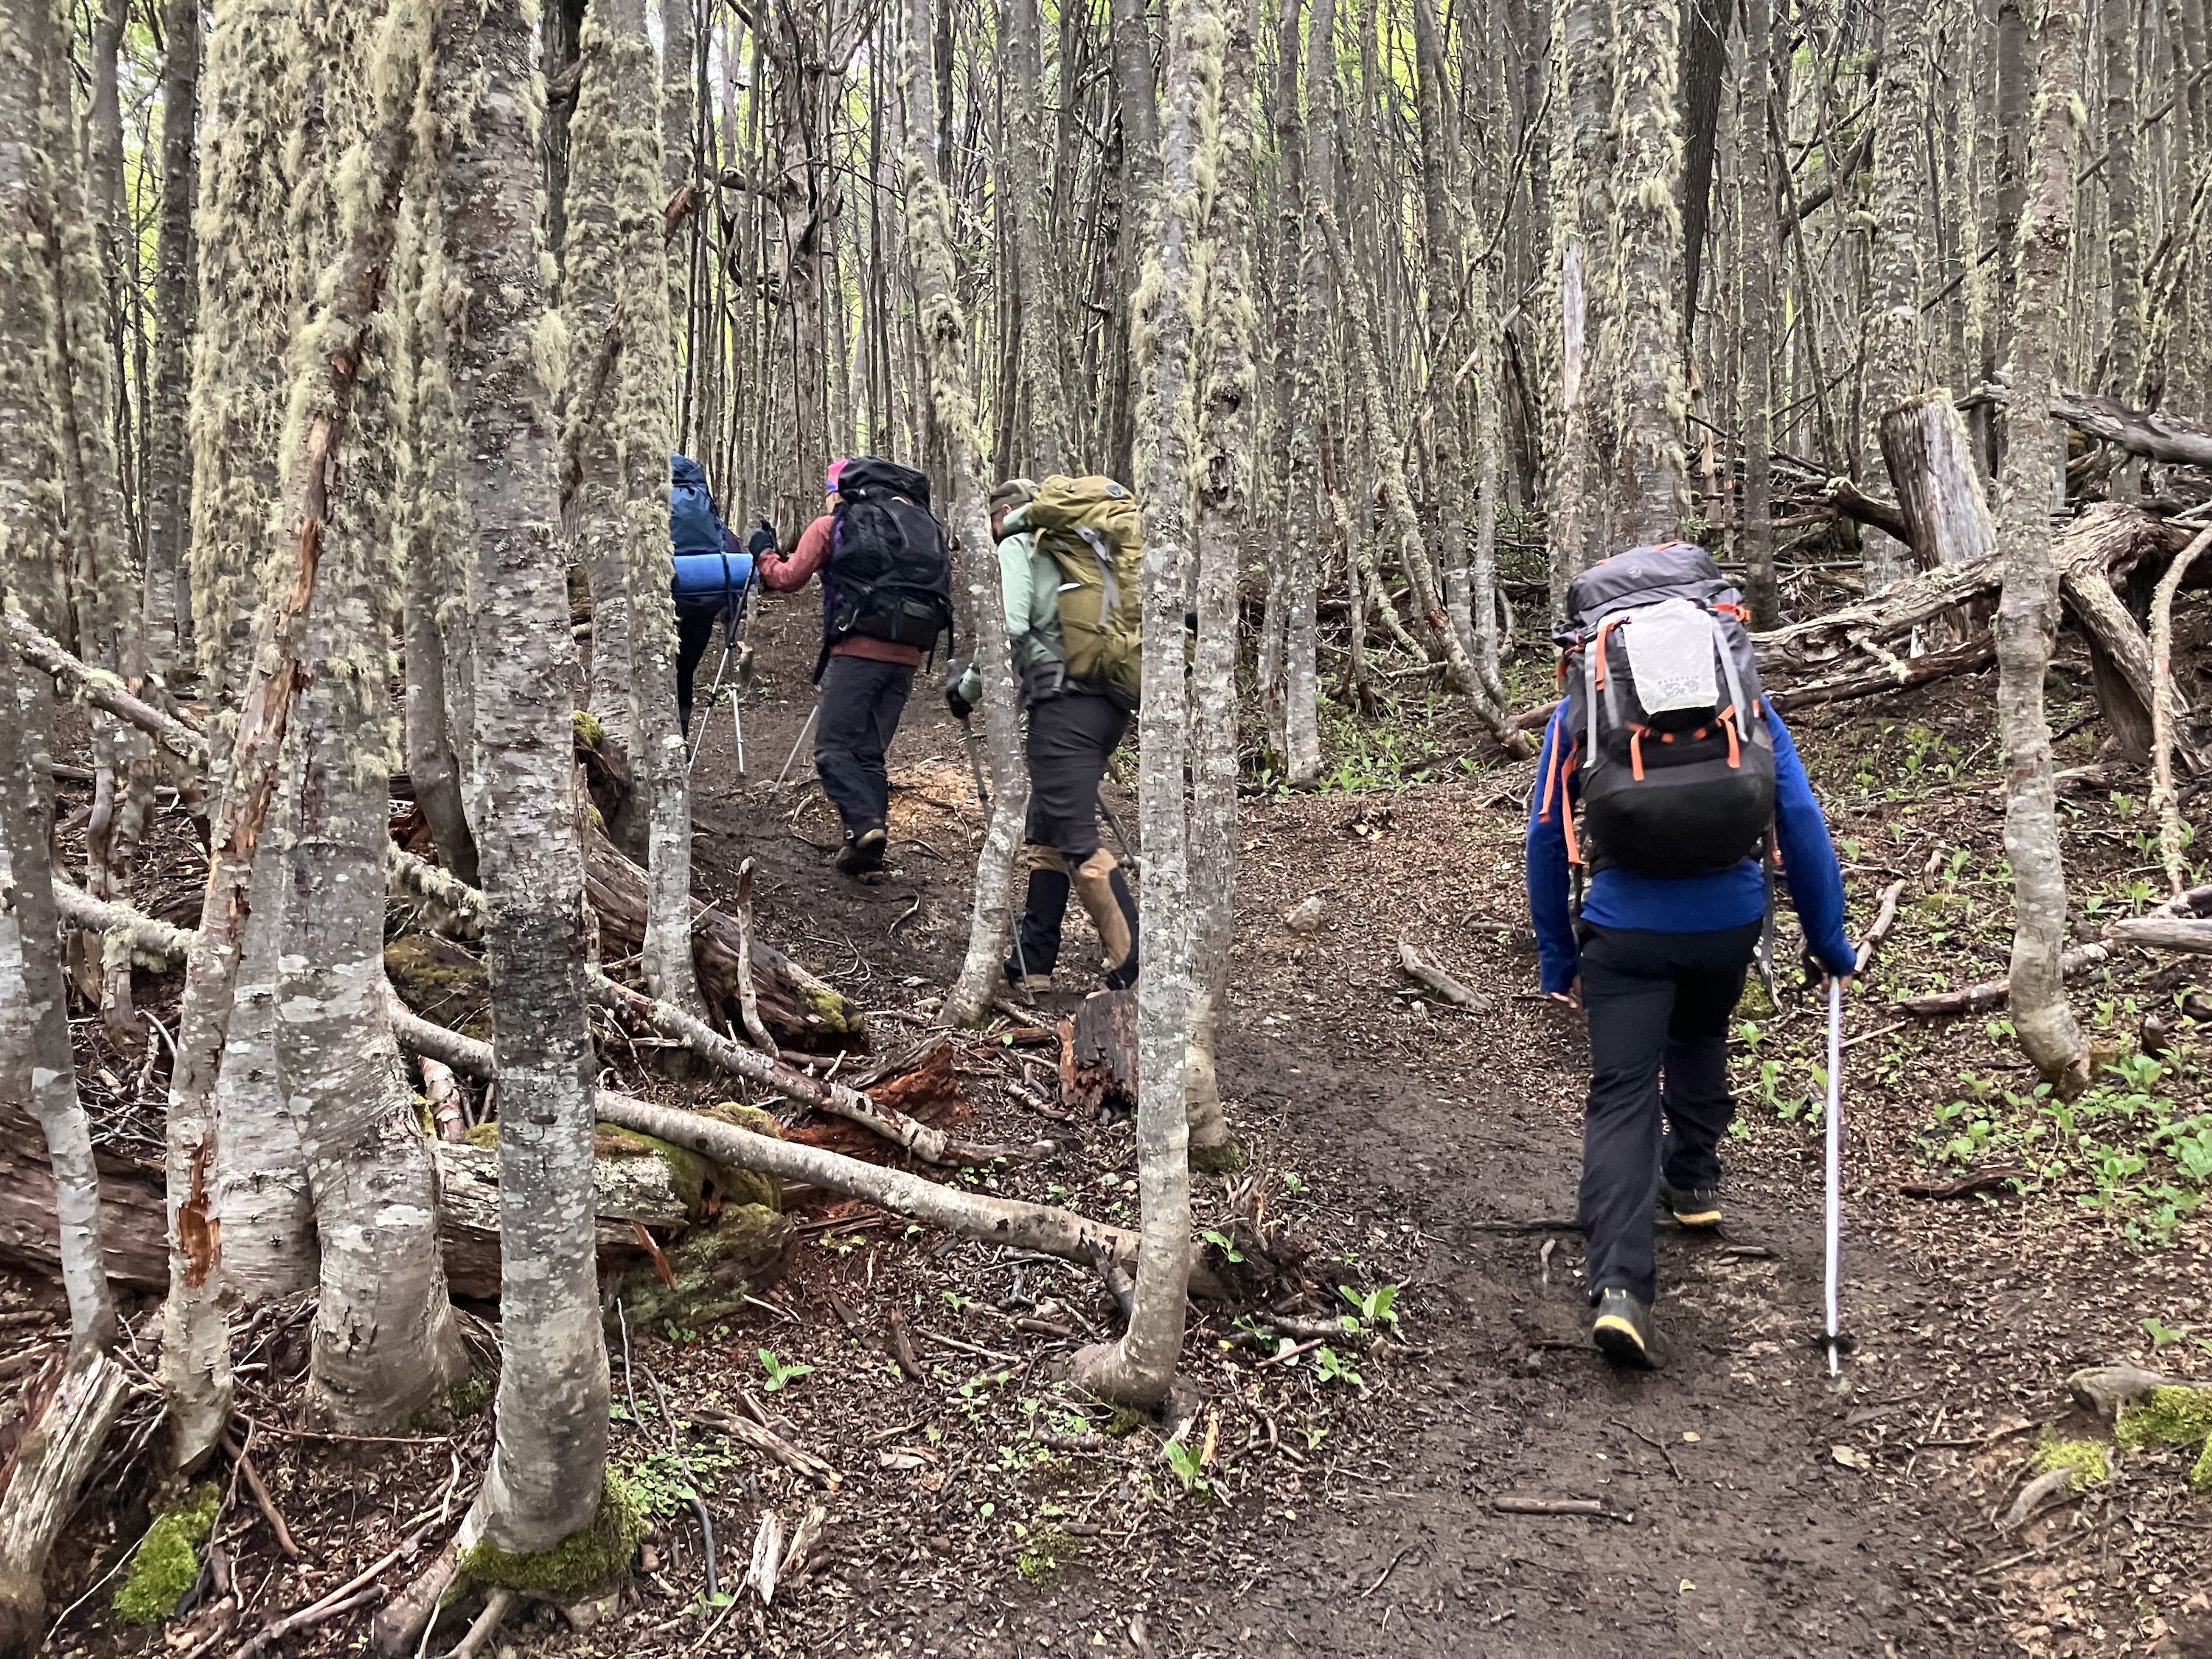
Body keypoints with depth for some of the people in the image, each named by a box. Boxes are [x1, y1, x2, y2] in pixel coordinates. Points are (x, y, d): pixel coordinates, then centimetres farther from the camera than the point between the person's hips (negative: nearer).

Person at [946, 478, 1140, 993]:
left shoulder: (1018, 546, 4)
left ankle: (1134, 967, -16)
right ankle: (1031, 965, 19)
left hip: (1064, 703, -9)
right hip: (1111, 703, 9)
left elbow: (1009, 626, -12)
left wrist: (968, 687, 0)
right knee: (1045, 835, 15)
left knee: (1078, 842, -11)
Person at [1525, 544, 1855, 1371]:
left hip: (1627, 924, -2)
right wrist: (1826, 936, 14)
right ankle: (1694, 1179, 45)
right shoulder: (1743, 698, 9)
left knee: (1621, 1097, -2)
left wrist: (1556, 960, 17)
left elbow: (1547, 841, 9)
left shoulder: (1579, 711, 8)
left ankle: (1619, 1286, -15)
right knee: (1699, 1038, 32)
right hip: (1731, 918, 2)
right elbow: (1800, 820, 7)